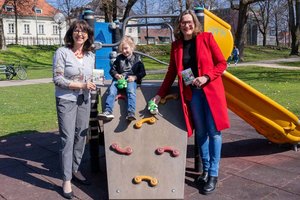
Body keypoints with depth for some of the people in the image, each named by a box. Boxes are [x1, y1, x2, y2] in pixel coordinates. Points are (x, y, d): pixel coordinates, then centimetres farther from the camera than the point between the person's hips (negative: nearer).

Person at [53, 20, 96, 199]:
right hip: (66, 100, -5)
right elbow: (58, 79, -15)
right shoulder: (62, 52, -11)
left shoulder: (90, 55, 5)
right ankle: (66, 180, 6)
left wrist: (92, 83, -1)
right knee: (68, 139, -5)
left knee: (81, 137, 12)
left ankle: (75, 170, 31)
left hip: (84, 100, 5)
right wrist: (81, 85, -18)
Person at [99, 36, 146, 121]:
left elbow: (142, 72, 8)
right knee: (111, 91, -25)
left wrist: (135, 77, -11)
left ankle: (131, 113, -46)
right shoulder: (119, 58, 17)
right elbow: (112, 69, 17)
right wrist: (116, 75, -7)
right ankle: (108, 111, -36)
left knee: (131, 91, -32)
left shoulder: (137, 58, 11)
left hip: (131, 79, -2)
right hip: (119, 78, 3)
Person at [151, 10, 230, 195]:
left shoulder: (207, 38, -2)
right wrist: (160, 94, 8)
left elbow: (222, 63, -2)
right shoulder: (176, 45, 7)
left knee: (214, 131, -2)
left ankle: (213, 174, 7)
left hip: (211, 90, -2)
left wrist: (206, 77, -16)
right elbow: (172, 72, 11)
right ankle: (205, 169, 22)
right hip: (191, 93, 3)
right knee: (200, 132, 9)